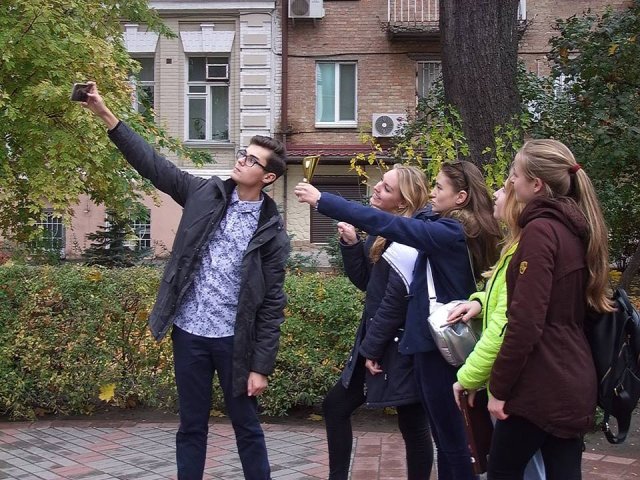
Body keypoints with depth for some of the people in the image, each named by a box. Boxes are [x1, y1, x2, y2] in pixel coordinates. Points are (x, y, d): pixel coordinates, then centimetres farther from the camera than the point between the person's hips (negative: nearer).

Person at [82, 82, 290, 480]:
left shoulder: (272, 232, -6)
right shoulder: (205, 194, 2)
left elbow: (272, 304, -6)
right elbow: (153, 163, 0)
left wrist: (261, 366, -9)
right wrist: (106, 115, -8)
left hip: (234, 339, -2)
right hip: (190, 333, 2)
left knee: (247, 427, 10)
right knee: (192, 427, 13)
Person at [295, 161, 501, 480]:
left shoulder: (450, 232, -20)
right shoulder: (456, 228, 8)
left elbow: (384, 224, -24)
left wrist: (321, 200, -22)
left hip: (437, 344, -10)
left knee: (451, 435, 2)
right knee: (446, 433, 17)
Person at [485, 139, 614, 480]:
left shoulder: (540, 229, -16)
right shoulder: (576, 228, 9)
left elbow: (526, 321, -20)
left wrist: (499, 387, -12)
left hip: (542, 385, -8)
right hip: (573, 381, 8)